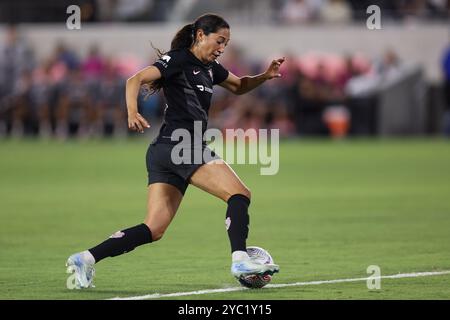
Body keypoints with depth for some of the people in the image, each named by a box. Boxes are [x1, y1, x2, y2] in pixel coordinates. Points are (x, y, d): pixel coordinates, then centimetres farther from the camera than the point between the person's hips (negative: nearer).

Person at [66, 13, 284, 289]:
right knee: (240, 194, -12)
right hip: (179, 145, -9)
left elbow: (239, 86, 38)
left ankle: (85, 259, -2)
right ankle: (240, 260, -21)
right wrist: (132, 112, -35)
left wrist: (265, 76, 18)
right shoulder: (178, 60, -4)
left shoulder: (209, 68, 22)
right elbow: (136, 80, -16)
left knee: (154, 230, 1)